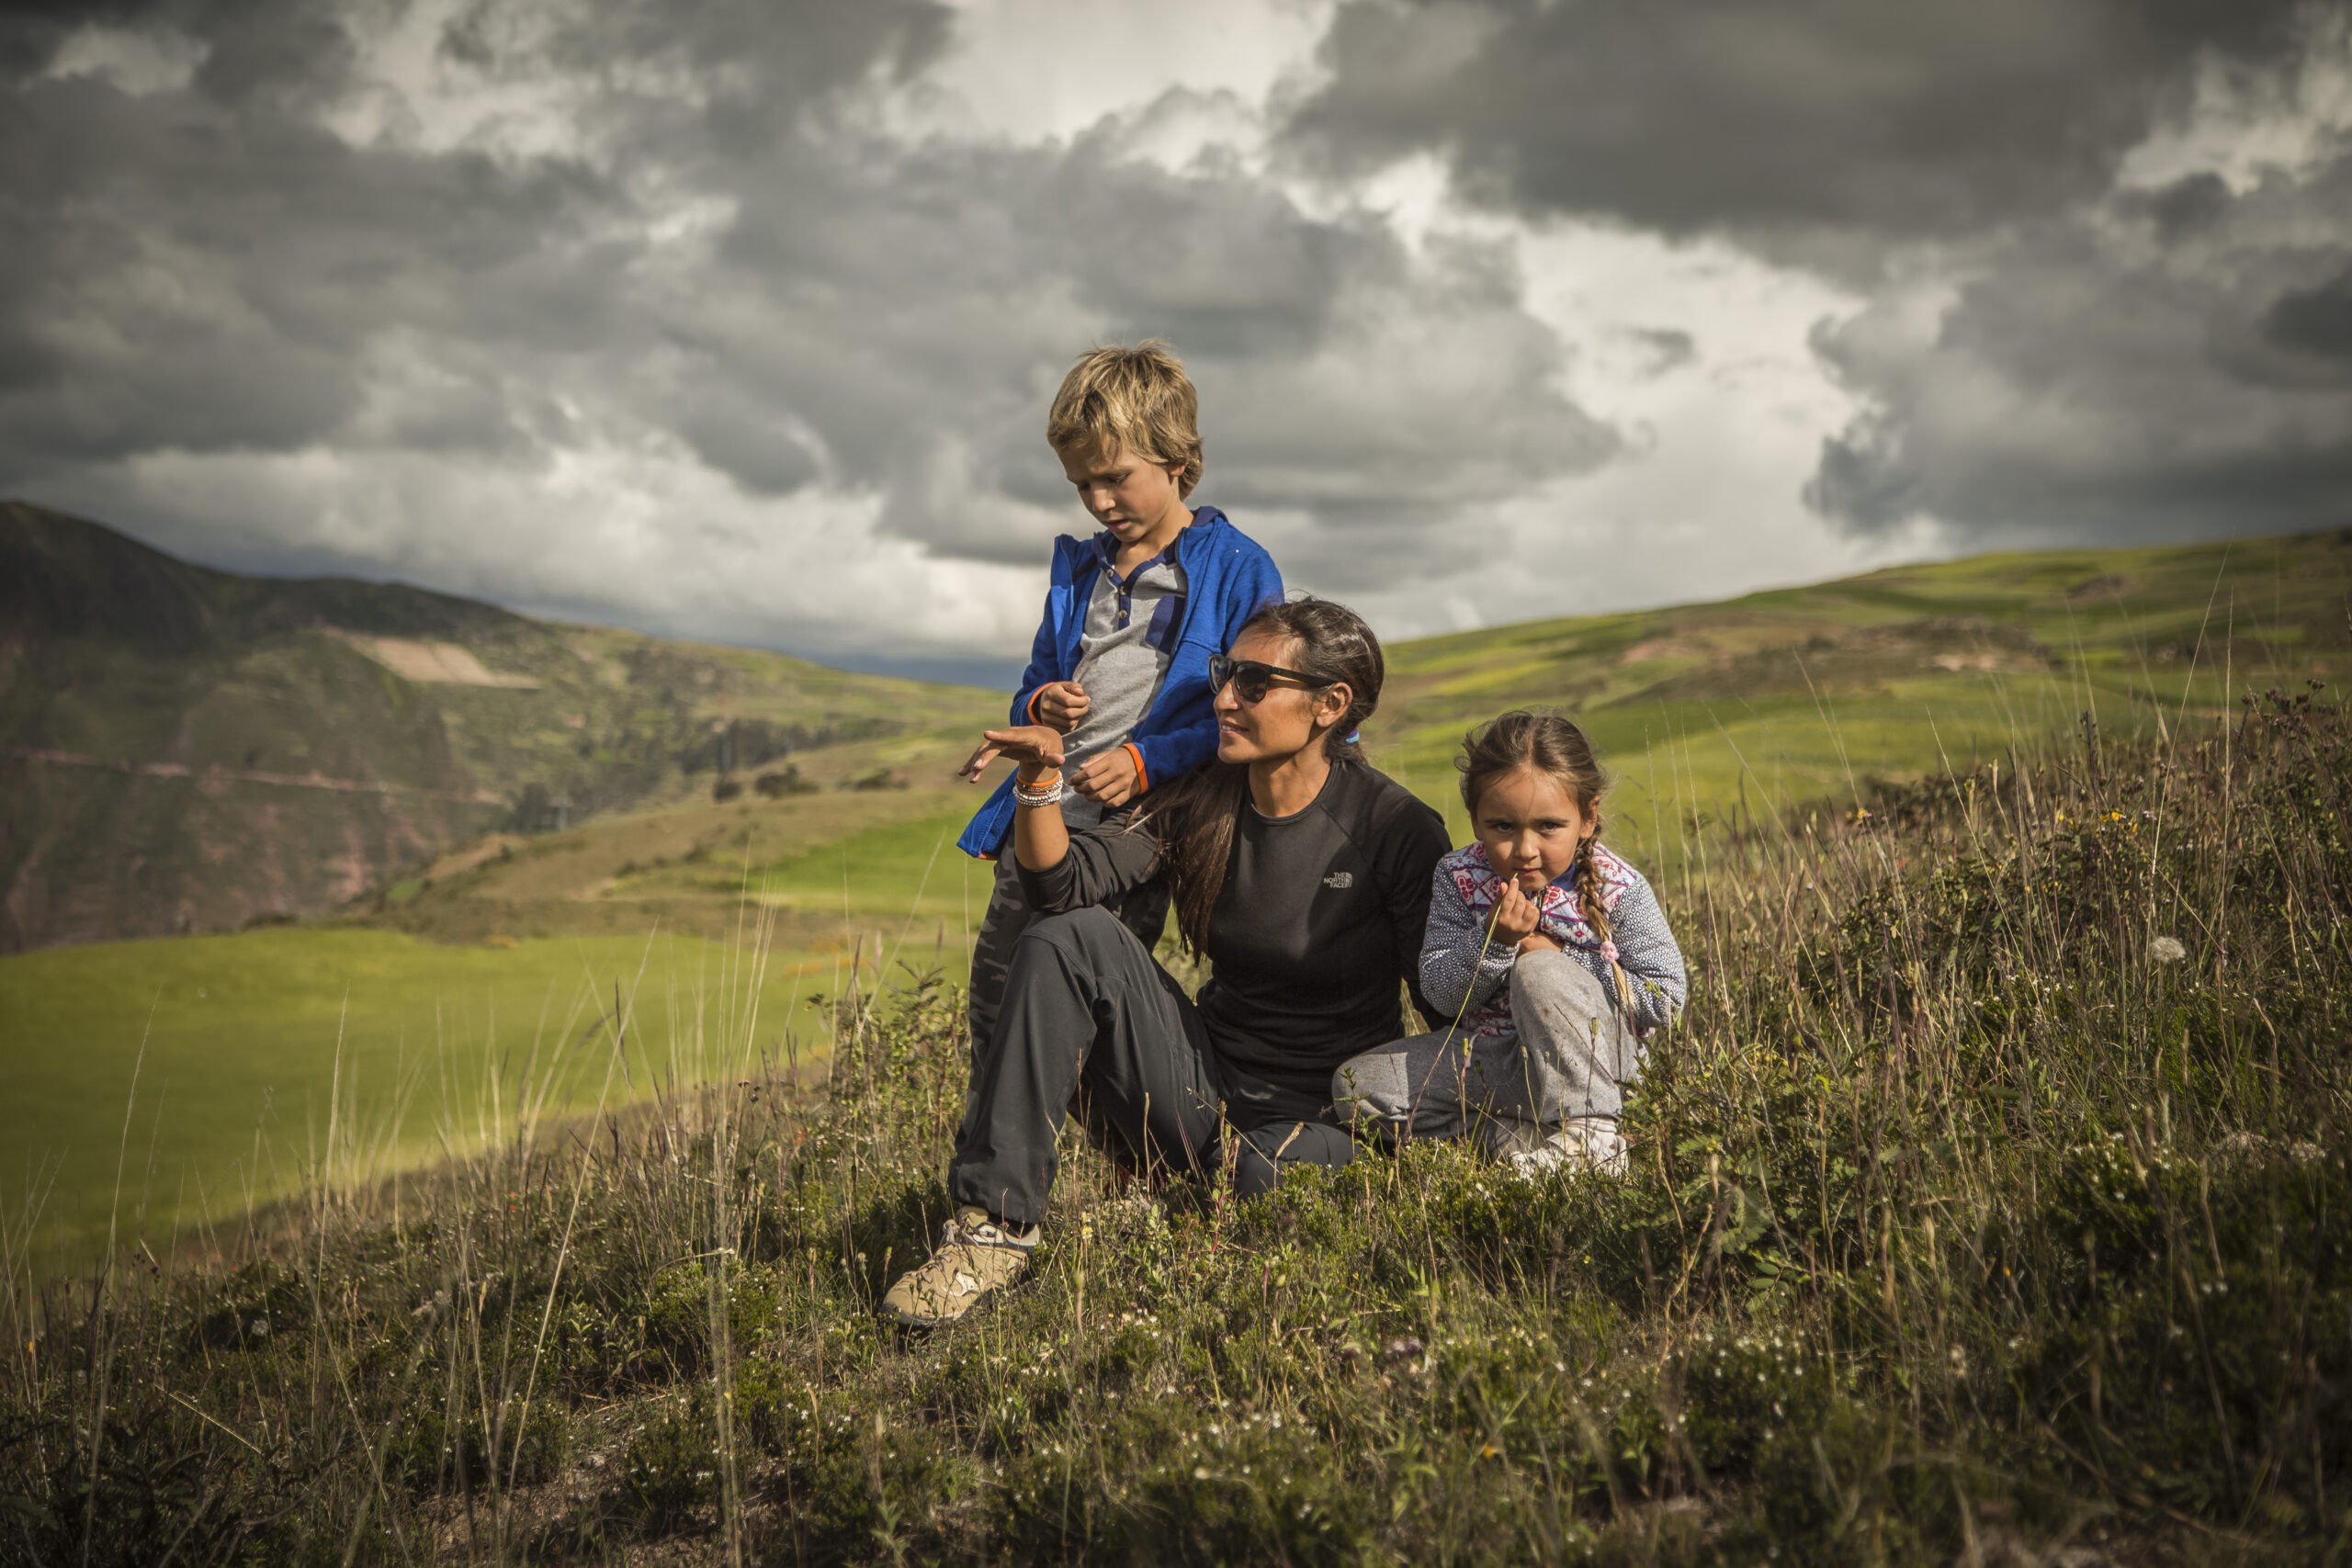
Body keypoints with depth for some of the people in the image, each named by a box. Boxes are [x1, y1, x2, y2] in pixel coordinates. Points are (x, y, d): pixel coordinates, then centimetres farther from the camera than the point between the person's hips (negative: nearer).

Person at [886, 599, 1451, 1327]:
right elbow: (1061, 884, -8)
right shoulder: (1200, 803, 3)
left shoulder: (1397, 829, -11)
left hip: (1321, 1112, -4)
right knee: (1073, 938, -17)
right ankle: (994, 1224, -19)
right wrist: (1040, 778, -24)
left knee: (1267, 1192, -39)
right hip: (1203, 1089, 5)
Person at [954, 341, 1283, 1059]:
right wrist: (1040, 705, 2)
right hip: (1038, 826, 6)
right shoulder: (1078, 569, 19)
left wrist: (1147, 762, -16)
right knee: (994, 1025, 5)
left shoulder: (1238, 569, 0)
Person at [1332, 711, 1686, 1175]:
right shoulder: (1460, 878, -7)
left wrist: (1556, 961, -18)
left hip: (1587, 1056, -4)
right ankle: (1508, 1134, -13)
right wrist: (1493, 942, -28)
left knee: (1536, 973, -34)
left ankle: (1589, 1133, -23)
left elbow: (1664, 997, -13)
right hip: (1490, 1058, 4)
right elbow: (1439, 992, -7)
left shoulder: (1617, 889, -14)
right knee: (1357, 1085, -12)